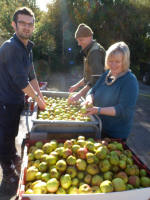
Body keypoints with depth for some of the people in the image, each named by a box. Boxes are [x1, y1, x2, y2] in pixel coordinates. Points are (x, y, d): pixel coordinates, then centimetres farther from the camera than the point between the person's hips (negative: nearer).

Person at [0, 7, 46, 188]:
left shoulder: (27, 47, 6)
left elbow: (31, 75, 12)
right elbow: (21, 81, -25)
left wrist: (40, 96, 10)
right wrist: (37, 98, -13)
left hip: (16, 100, 9)